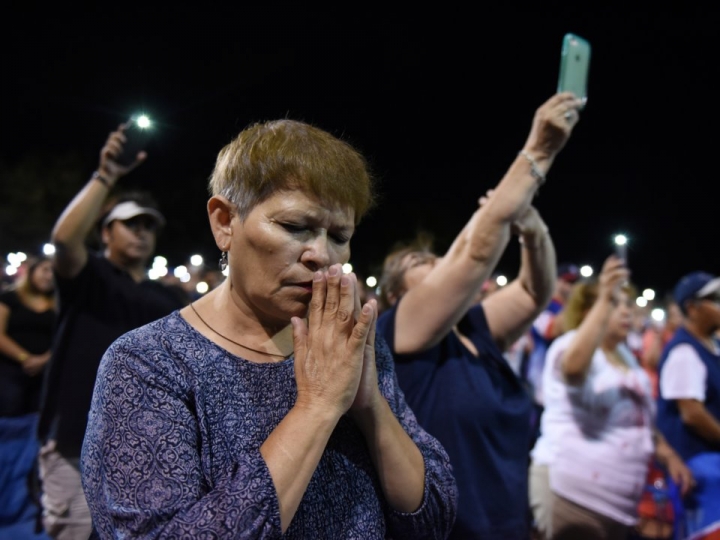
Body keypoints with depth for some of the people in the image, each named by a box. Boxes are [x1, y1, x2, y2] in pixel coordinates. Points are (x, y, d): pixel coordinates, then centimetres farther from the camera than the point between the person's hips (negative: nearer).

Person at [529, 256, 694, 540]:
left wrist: (669, 455, 13)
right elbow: (573, 365, -36)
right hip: (571, 490, -8)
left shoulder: (626, 356, 17)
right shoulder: (569, 344, -10)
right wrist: (605, 298, -38)